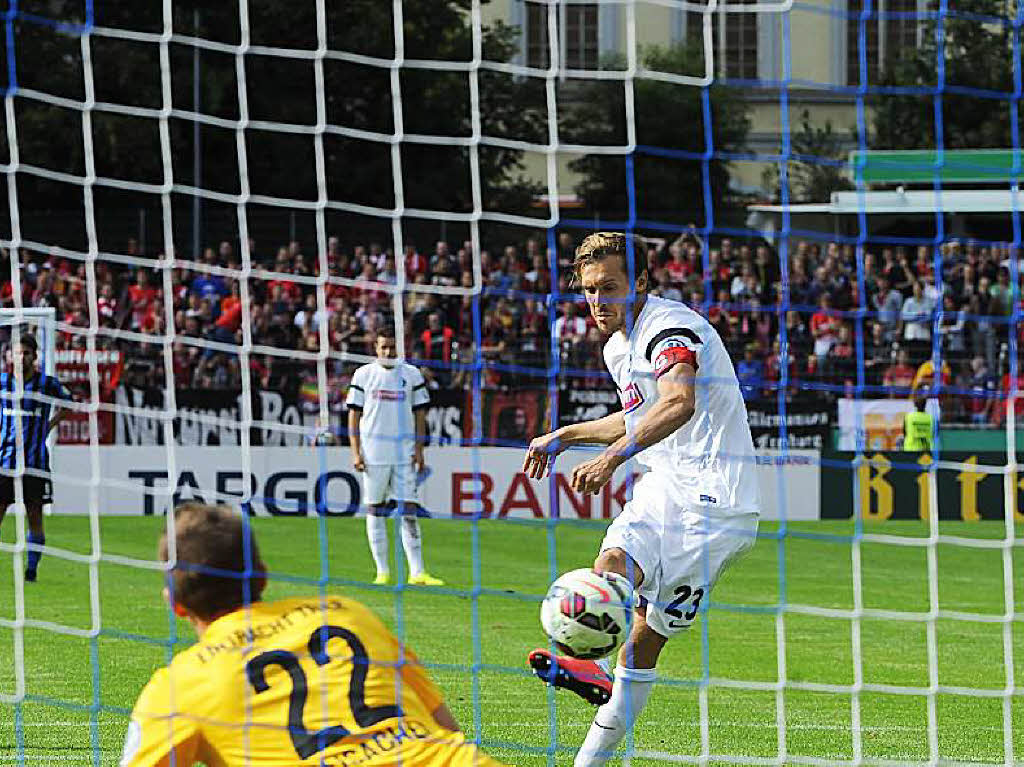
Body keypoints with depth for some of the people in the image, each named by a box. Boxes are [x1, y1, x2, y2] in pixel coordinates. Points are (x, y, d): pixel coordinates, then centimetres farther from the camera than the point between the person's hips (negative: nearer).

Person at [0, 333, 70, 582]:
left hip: (34, 461, 0)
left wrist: (49, 426, 9)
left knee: (35, 517, 1)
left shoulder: (48, 384, 0)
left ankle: (32, 569, 11)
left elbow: (65, 403, 20)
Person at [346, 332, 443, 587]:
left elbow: (419, 414, 10)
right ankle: (382, 572, 8)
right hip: (373, 451, 0)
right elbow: (354, 414, 4)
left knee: (408, 510, -4)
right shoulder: (364, 375, 4)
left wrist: (419, 449, 0)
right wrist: (356, 452, -4)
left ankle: (417, 572, -7)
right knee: (375, 509, 2)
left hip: (403, 451, 0)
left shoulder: (412, 375, 7)